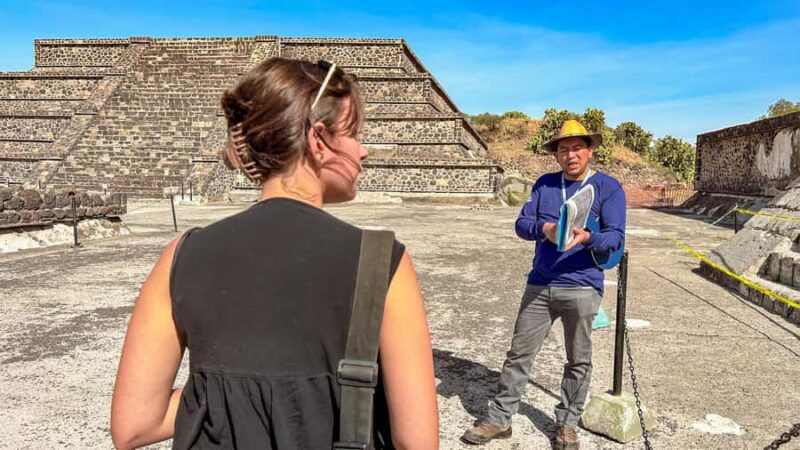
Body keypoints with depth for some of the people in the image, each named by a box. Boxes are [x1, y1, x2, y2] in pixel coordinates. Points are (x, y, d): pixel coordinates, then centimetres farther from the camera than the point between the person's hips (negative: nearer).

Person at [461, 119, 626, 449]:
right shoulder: (545, 184, 9)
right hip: (539, 286, 3)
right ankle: (499, 420, 18)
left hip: (582, 289, -2)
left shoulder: (609, 188, -1)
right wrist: (545, 228, -21)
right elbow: (522, 224, 1)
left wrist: (586, 237, -31)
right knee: (519, 353, 7)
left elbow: (615, 237, -10)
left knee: (578, 361, 10)